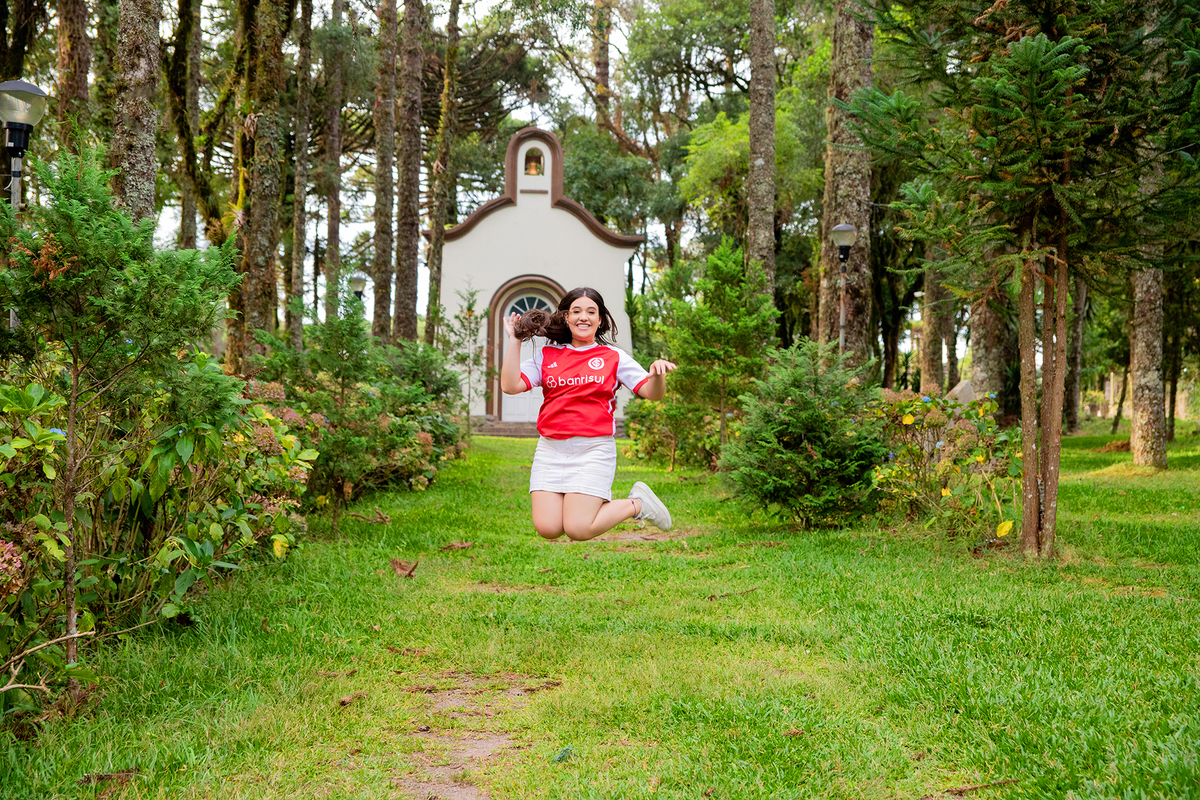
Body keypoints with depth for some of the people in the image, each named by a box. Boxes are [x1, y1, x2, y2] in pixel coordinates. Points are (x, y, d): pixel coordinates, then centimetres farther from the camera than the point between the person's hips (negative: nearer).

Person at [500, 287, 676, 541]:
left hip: (594, 449, -3)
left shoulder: (614, 357, 7)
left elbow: (652, 393, 0)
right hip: (551, 449, 3)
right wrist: (514, 340, 1)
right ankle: (597, 500, 20)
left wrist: (657, 374, -22)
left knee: (577, 530, -14)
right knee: (548, 529, -9)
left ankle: (636, 504, 13)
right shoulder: (546, 355, 11)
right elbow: (510, 385, 1)